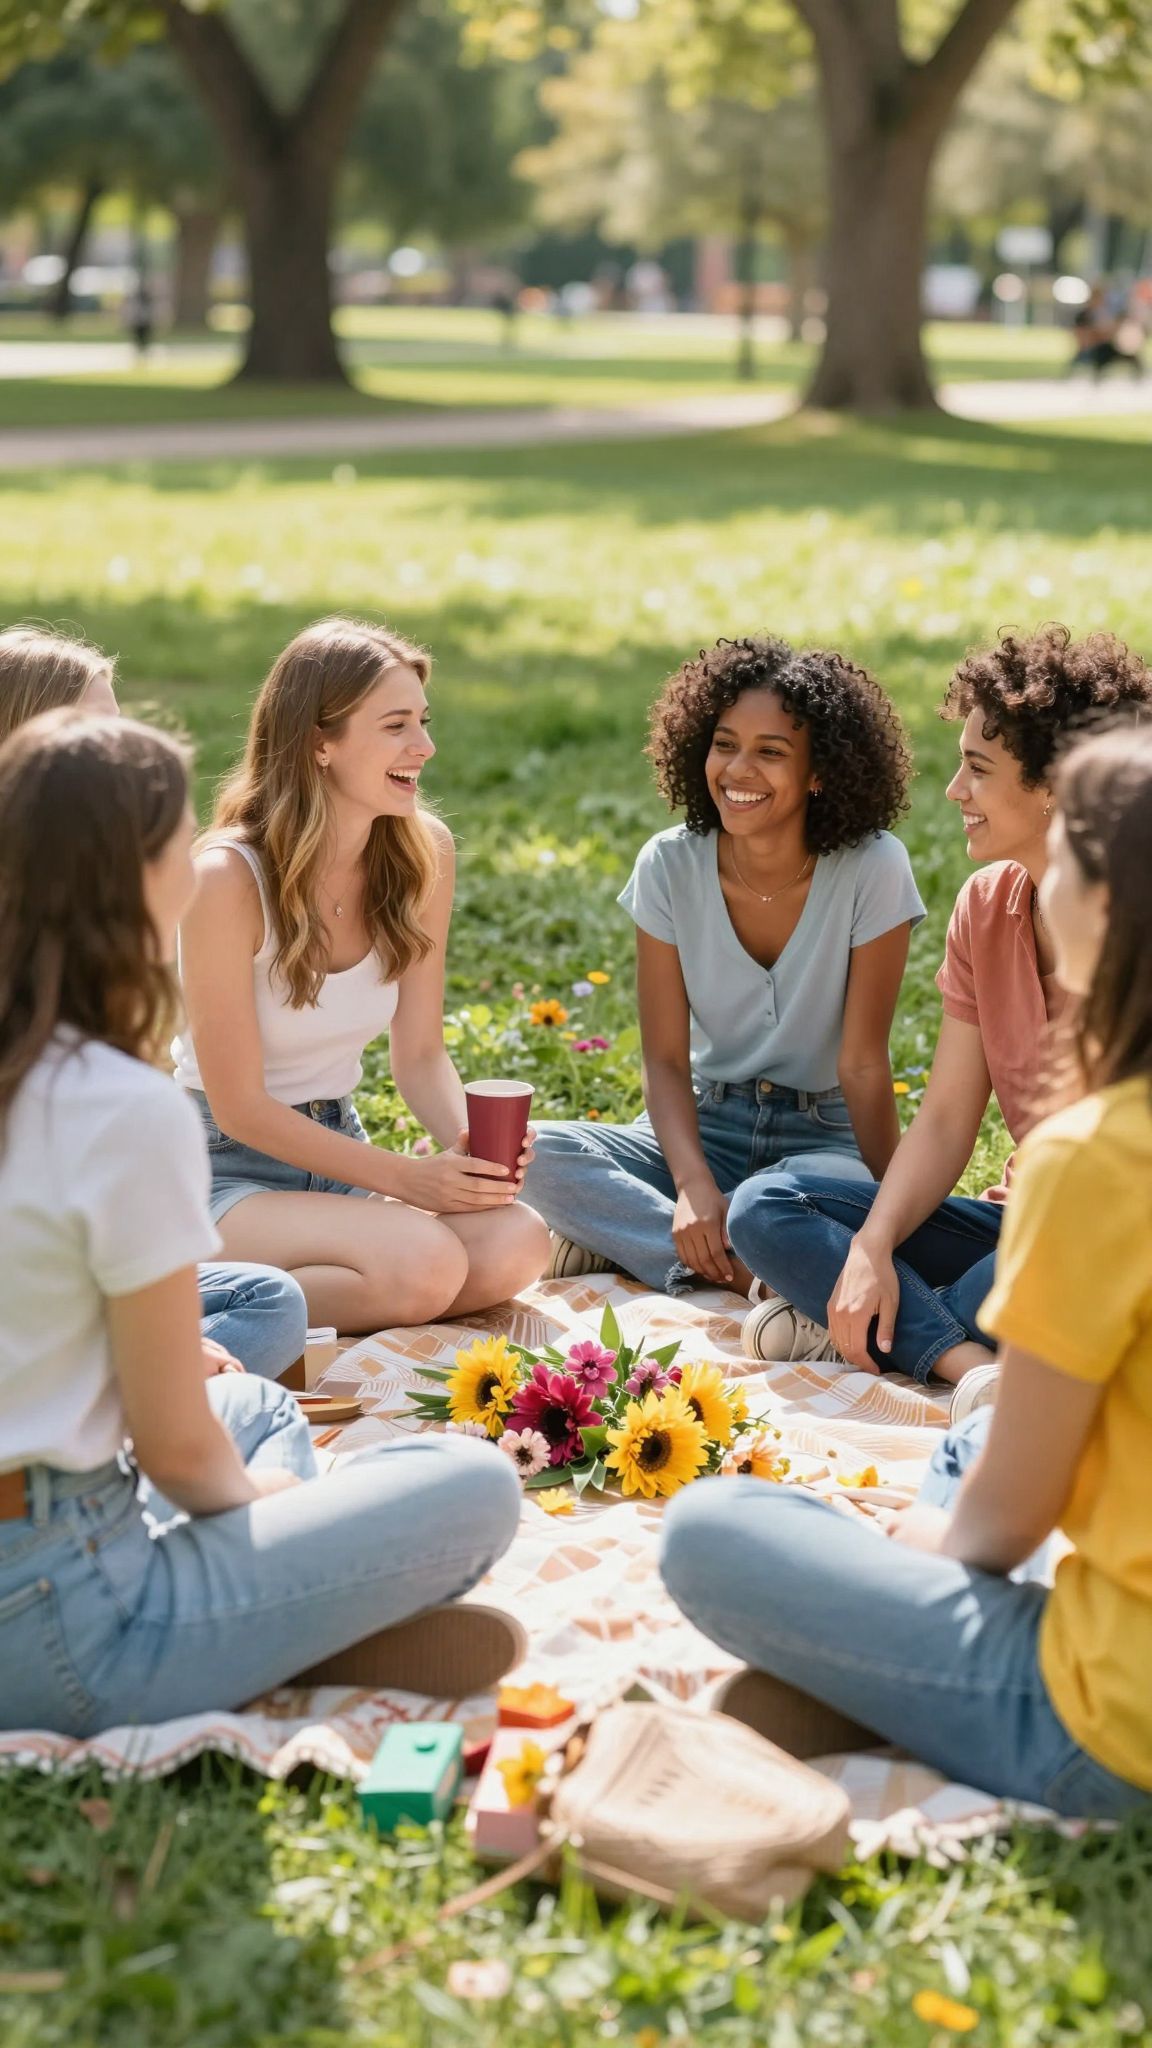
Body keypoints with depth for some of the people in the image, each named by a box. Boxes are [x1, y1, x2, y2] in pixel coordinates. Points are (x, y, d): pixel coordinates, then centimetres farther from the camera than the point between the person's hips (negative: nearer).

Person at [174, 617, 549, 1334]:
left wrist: (469, 1138, -19)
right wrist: (410, 1177, -22)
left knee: (516, 1244, -21)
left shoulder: (425, 852, -3)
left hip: (336, 1148, 7)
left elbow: (421, 1053, 3)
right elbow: (239, 1105, -17)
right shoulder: (230, 876, -21)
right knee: (425, 1262, -31)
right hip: (225, 1163, -6)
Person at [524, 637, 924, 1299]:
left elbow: (863, 1064, -12)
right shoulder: (670, 865, -7)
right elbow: (666, 1058, -6)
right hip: (703, 1125, 2)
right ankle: (757, 1270, -27)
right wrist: (694, 1185, -23)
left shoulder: (871, 869, -14)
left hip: (823, 1137, -2)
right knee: (537, 1155, -25)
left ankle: (628, 1234, -18)